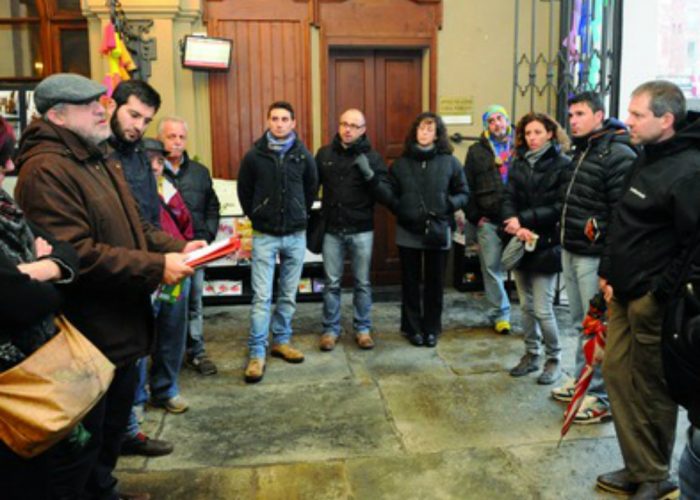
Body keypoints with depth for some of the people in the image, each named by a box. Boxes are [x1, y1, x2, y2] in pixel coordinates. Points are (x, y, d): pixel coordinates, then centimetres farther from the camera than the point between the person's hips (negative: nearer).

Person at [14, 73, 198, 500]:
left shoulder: (99, 163, 14)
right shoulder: (46, 171, -20)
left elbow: (134, 228, 17)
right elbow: (75, 255, -29)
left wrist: (178, 247, -1)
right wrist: (156, 268, -25)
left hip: (121, 328, 10)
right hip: (86, 339, -10)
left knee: (113, 430, 26)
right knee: (79, 445, 9)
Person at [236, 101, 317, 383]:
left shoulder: (303, 155, 1)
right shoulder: (254, 155, -4)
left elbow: (312, 188, 15)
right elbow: (244, 191, 7)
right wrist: (256, 217, 9)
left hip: (296, 235, 2)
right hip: (264, 235, -2)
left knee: (289, 295, 11)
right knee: (262, 296, -5)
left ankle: (281, 342, 26)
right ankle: (256, 353, 1)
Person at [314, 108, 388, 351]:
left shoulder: (371, 156, -2)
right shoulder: (324, 154, 3)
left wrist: (369, 173, -23)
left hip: (361, 230, -1)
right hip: (332, 230, 1)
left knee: (362, 283, 8)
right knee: (331, 283, 8)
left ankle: (362, 329, 21)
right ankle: (330, 329, 20)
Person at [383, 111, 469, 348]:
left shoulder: (450, 162, 0)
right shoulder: (401, 162, 3)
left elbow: (464, 194, 3)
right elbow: (390, 193, 6)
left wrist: (448, 205, -16)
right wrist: (400, 209, -11)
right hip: (408, 231, 1)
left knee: (435, 282, 9)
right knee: (410, 282, 9)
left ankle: (431, 328, 23)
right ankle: (412, 328, 23)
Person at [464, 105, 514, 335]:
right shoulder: (477, 151, 9)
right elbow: (466, 188, 8)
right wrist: (475, 217, 1)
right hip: (488, 221, 1)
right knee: (492, 267, 6)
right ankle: (500, 314, 18)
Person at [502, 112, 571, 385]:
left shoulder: (562, 165, -6)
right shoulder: (518, 164, 11)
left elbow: (560, 207, -13)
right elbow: (508, 199, 2)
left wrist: (525, 219, -18)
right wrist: (515, 224, -17)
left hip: (546, 245, -5)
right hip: (520, 244, 5)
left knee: (543, 309, -4)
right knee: (526, 306, 13)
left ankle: (553, 359, 15)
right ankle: (531, 354, 28)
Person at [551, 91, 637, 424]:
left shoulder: (618, 155, -15)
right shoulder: (580, 151, 15)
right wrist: (565, 235, 15)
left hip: (595, 256, -9)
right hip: (571, 251, 9)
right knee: (580, 323, 19)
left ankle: (603, 396, 10)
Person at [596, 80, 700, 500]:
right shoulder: (645, 158, 11)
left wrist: (660, 293, -17)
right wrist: (609, 272, 15)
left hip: (654, 303, -9)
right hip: (624, 294, 9)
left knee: (652, 388, 5)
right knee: (616, 372, 13)